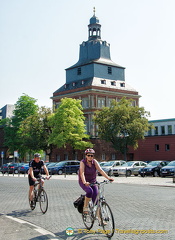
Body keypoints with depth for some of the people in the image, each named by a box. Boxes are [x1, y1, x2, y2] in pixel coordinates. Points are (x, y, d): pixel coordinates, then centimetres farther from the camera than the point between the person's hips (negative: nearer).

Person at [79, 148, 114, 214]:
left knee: (96, 197, -10)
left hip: (93, 181, 3)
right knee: (90, 191, -31)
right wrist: (84, 182, -48)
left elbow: (100, 170, -18)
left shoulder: (94, 162, -8)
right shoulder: (83, 162, -18)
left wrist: (108, 178, -32)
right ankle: (85, 207, -11)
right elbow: (82, 173, -31)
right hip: (84, 182, -3)